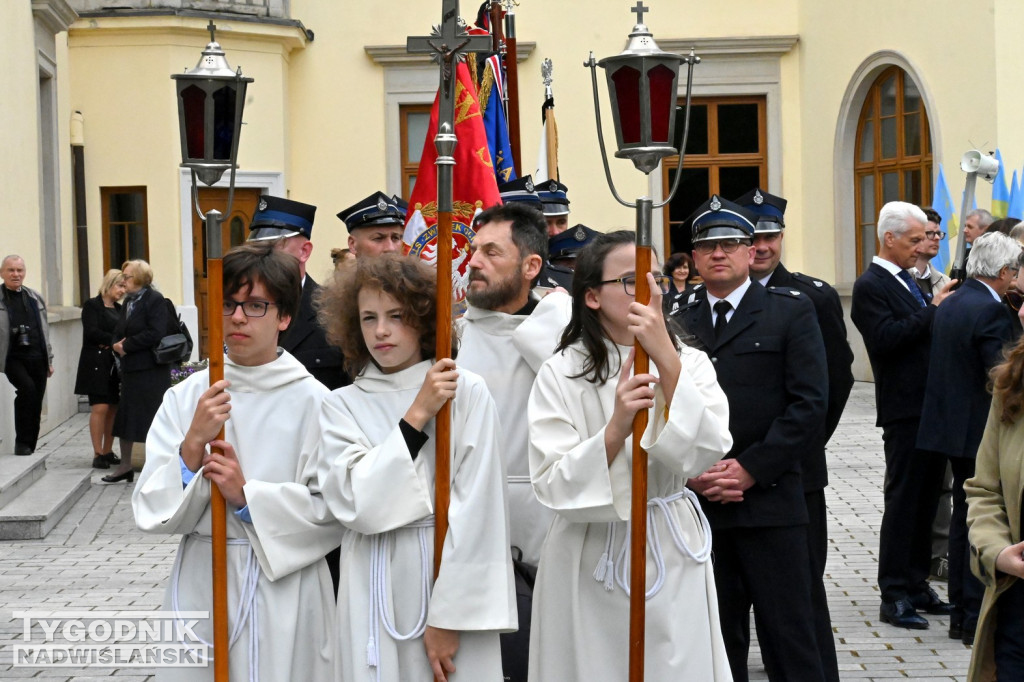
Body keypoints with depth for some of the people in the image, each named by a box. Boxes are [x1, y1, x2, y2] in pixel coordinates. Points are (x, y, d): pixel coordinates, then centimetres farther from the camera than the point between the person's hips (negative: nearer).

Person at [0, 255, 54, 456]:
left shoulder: (35, 297, 15)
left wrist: (49, 360, 18)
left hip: (37, 357, 5)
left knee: (36, 404, 4)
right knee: (27, 388, -27)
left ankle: (30, 447, 15)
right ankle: (22, 442, -16)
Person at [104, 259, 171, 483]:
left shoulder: (155, 300, -10)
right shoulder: (128, 301, 15)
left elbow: (155, 334, -20)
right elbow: (119, 331, 18)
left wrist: (127, 345, -14)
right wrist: (116, 344, -4)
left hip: (151, 371, -8)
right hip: (130, 368, 8)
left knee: (153, 418, -3)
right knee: (125, 416, 11)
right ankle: (125, 466, 21)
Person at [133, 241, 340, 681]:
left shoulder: (310, 400, -6)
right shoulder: (185, 397, 2)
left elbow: (331, 511, -9)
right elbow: (152, 512, -3)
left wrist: (247, 496, -17)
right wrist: (194, 444, -17)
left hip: (284, 591, -2)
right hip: (199, 588, 3)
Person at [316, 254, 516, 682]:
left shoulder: (467, 393, -3)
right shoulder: (342, 406, 5)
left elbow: (477, 509, -7)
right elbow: (353, 503, -9)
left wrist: (449, 616, -12)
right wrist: (416, 415, -11)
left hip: (454, 572, -2)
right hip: (375, 591, 2)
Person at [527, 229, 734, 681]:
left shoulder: (691, 363, 2)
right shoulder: (561, 374, -5)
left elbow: (704, 452, -14)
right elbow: (552, 485, -13)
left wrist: (667, 360, -22)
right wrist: (616, 429, -28)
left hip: (671, 556, 2)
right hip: (590, 562, -2)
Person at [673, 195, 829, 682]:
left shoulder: (790, 312, 3)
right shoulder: (679, 323, 13)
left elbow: (810, 404, -6)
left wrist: (751, 469, -12)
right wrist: (690, 471, -6)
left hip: (769, 500, -3)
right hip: (697, 502, 3)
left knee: (789, 639, -1)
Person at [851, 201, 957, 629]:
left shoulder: (910, 283, 17)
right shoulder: (870, 286, -10)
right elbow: (885, 338, -23)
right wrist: (932, 310, -19)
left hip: (932, 408, 9)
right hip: (905, 411, -8)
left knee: (925, 502, 13)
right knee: (902, 502, -4)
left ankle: (917, 586, 23)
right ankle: (894, 597, 2)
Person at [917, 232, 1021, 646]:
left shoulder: (949, 305, 10)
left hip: (953, 425, 9)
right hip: (983, 433, -9)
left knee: (964, 518, 16)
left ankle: (961, 613, 23)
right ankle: (979, 619, 2)